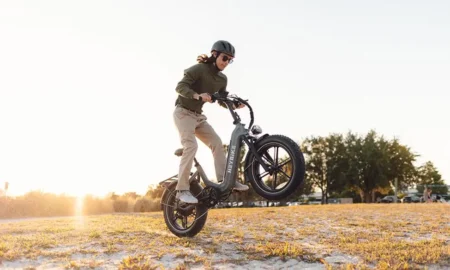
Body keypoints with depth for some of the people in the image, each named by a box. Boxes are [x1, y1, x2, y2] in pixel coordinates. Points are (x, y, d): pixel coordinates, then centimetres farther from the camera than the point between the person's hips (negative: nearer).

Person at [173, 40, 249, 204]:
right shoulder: (199, 69, -16)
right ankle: (182, 190, -21)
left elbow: (222, 101, 11)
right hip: (184, 112, -8)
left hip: (199, 116, 8)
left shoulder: (222, 79, 6)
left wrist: (235, 105, -10)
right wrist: (198, 95, -42)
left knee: (217, 143, -2)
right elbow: (180, 87, -24)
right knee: (191, 146, -22)